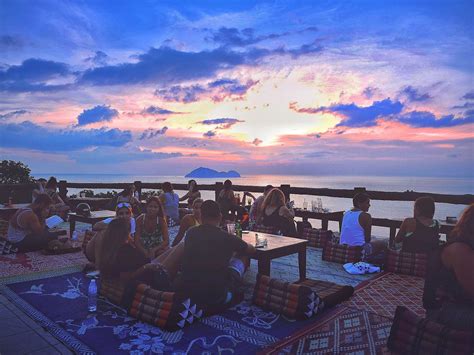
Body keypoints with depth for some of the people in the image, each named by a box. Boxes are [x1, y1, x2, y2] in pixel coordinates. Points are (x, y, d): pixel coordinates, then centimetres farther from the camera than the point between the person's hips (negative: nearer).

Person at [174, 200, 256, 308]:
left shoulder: (190, 233, 2)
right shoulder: (227, 238, -8)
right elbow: (252, 250, 12)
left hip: (184, 292, 3)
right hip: (216, 297, -3)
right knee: (241, 258, 16)